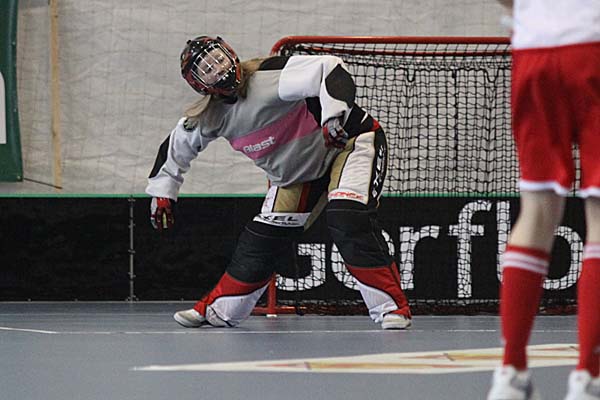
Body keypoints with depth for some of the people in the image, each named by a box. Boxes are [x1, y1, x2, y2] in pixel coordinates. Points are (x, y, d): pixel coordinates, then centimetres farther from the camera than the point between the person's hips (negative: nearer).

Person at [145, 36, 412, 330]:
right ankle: (217, 309, 23)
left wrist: (335, 114, -56)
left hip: (350, 142, -7)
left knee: (349, 222, -28)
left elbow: (331, 72, -41)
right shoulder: (210, 118, -5)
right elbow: (175, 146, 14)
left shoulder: (270, 76, -29)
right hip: (297, 172, 7)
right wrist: (162, 190, 14)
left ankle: (392, 307, -22)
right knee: (262, 237, 5)